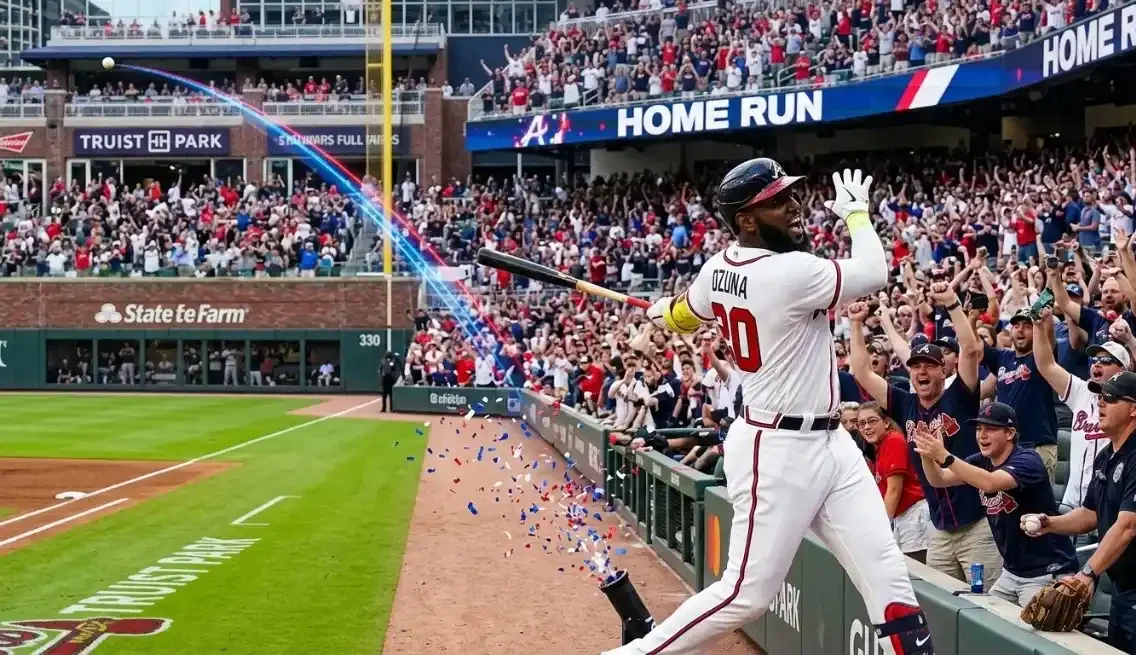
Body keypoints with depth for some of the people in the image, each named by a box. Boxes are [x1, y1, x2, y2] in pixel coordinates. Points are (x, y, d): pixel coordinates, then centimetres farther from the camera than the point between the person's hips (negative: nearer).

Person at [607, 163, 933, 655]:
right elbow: (874, 273, -16)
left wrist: (662, 312, 47)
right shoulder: (790, 273, -21)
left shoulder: (719, 268, 5)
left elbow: (680, 318, 23)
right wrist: (855, 211, 2)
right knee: (748, 592, -2)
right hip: (777, 451, -9)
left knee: (886, 574, 4)